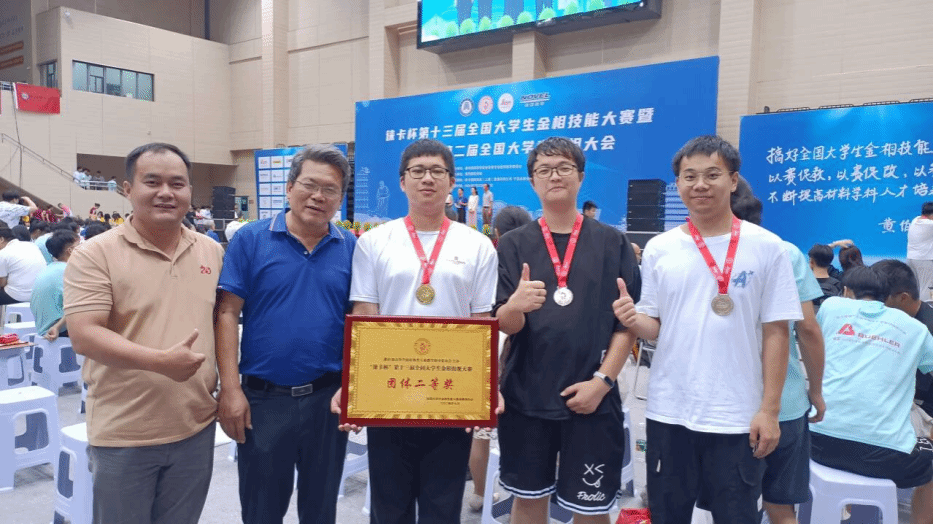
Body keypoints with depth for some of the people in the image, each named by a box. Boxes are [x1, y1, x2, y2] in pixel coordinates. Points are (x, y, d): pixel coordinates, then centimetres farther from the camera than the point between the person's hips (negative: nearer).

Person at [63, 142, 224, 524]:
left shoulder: (212, 252, 5)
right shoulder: (95, 254, -10)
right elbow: (84, 336, -17)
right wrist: (158, 361, -27)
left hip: (197, 428, 4)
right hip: (123, 436, -4)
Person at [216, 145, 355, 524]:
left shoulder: (350, 248, 1)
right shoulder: (251, 240, -4)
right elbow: (228, 314, -6)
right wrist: (231, 389, -11)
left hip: (328, 399, 2)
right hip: (262, 399, -1)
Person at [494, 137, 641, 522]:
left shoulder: (614, 243, 0)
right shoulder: (513, 244, 1)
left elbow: (628, 322, 0)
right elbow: (504, 325, -4)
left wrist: (603, 380, -10)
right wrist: (516, 306, -26)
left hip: (592, 399, -1)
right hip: (525, 396, 1)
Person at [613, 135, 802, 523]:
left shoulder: (766, 248, -4)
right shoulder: (658, 249, 2)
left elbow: (775, 333, -3)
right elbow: (654, 327, 7)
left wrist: (769, 410, -6)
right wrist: (634, 321, -17)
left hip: (738, 417, -2)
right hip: (669, 412, 2)